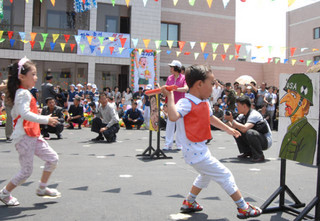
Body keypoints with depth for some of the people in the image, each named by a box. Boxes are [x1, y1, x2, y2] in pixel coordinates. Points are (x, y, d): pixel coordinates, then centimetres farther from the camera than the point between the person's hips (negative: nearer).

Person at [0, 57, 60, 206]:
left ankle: (42, 188, 23)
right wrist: (46, 119, -27)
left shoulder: (23, 93, 15)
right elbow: (25, 113, -30)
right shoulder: (23, 94, -16)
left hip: (33, 136, 10)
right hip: (24, 137, -10)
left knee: (53, 158, 9)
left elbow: (14, 113, 23)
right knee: (26, 171, -1)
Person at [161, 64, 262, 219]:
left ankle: (189, 202, 42)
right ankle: (244, 209, 12)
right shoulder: (186, 103, -22)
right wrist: (170, 96, -33)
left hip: (199, 149, 11)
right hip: (196, 152, -11)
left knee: (206, 175, 31)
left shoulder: (204, 103, 7)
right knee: (225, 175, -1)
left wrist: (227, 129, 34)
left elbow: (211, 118, 25)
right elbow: (173, 116, -42)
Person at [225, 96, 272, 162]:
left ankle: (259, 156, -17)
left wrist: (232, 120, -30)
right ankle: (247, 152, 11)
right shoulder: (242, 116, 2)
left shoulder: (254, 115, -24)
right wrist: (228, 120, -15)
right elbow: (233, 127, 3)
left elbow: (244, 129, -38)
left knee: (249, 132, -35)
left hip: (266, 141, -8)